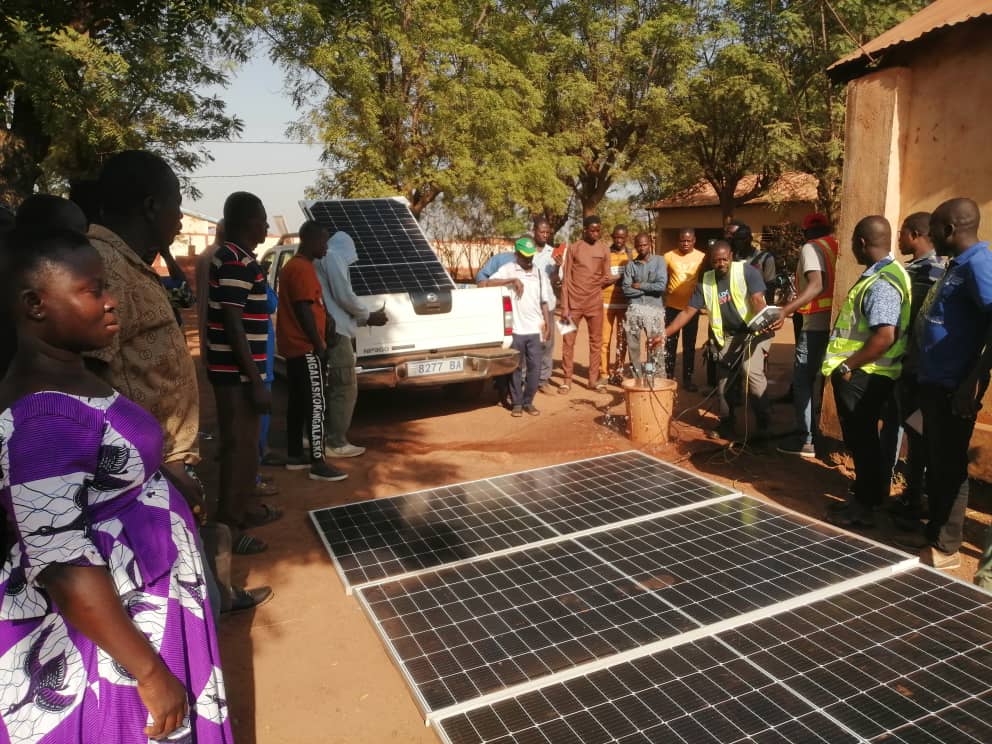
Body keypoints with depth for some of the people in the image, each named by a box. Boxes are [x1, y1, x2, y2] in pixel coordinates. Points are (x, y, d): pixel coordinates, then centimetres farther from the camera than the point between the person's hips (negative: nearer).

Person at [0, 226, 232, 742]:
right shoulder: (46, 418, -27)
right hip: (100, 637, -9)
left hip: (135, 608, 9)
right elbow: (62, 566, -28)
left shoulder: (71, 379, 3)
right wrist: (149, 671, -23)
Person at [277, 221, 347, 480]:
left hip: (295, 346, 10)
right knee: (315, 405, -8)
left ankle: (294, 456, 21)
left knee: (298, 402, 13)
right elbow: (304, 310, -21)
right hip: (306, 347, -10)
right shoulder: (303, 268, -16)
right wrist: (318, 345, -16)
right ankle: (318, 464, -5)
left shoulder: (293, 265, 17)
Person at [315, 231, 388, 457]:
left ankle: (324, 438, 21)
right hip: (335, 331, -10)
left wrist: (363, 318, 21)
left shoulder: (322, 259, 25)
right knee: (345, 388, -6)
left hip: (329, 331, 10)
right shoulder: (334, 257, -4)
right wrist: (368, 316, 2)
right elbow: (344, 296, -13)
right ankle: (336, 443, -3)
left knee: (333, 386, 16)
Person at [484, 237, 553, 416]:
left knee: (535, 367, 5)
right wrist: (513, 280, -21)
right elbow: (490, 282, -16)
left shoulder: (540, 274, 11)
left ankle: (528, 401, 18)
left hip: (535, 329, 3)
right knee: (516, 367, 5)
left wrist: (547, 324, 6)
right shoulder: (508, 269, 0)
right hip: (515, 329, -3)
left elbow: (544, 303, 13)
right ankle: (517, 403, 16)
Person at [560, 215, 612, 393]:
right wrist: (564, 306, -8)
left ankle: (594, 379, 14)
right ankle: (567, 380, 9)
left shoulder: (604, 250, 7)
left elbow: (606, 278, 9)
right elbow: (566, 279, -2)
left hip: (595, 302, 2)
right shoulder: (573, 248, 0)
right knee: (568, 341, 1)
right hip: (574, 302, -2)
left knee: (596, 341, 6)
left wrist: (611, 279, -16)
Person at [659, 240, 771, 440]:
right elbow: (688, 312, 1)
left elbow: (757, 300, -21)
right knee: (723, 382, 8)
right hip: (727, 336, 5)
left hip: (753, 332, -5)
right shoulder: (706, 282, 1)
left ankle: (763, 427, -12)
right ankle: (726, 426, 25)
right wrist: (664, 333, -7)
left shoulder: (746, 271, -11)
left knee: (753, 373, -23)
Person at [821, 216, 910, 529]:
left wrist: (847, 366, -20)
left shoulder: (882, 284, -22)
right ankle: (867, 492, 36)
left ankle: (863, 507, 14)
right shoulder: (880, 274, 11)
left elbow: (885, 337, -29)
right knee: (862, 438, 21)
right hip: (862, 374, 10)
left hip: (862, 376, -10)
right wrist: (848, 365, 16)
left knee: (862, 439, 1)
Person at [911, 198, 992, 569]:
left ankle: (944, 548, 15)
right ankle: (933, 534, 31)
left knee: (948, 466, 2)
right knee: (935, 462, 18)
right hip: (935, 381, 9)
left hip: (953, 386, -9)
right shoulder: (957, 265, 13)